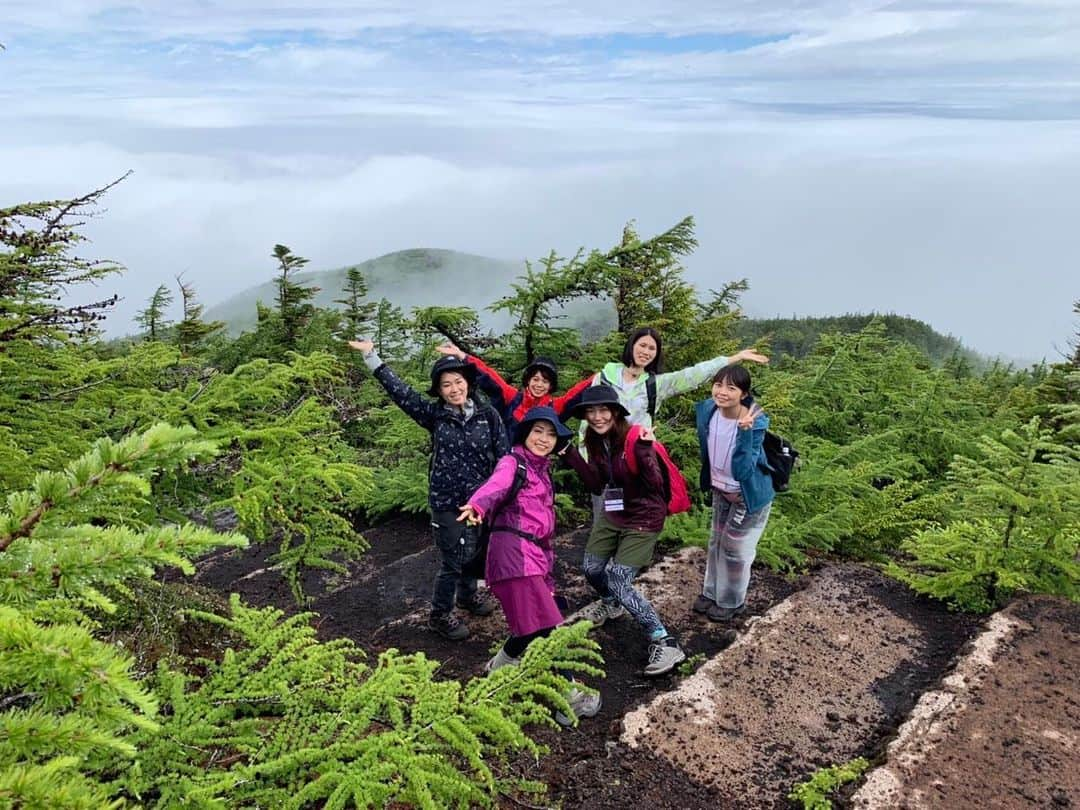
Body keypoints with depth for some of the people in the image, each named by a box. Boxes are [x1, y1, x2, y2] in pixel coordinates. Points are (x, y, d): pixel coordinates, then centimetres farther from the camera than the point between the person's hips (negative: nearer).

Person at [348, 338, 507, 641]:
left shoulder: (487, 414, -4)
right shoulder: (434, 414, -6)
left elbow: (504, 455, -2)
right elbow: (399, 390, -11)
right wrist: (371, 356, -14)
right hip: (447, 502, -2)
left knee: (473, 553, 20)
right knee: (453, 560, 1)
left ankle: (468, 595, 48)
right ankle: (440, 615, 23)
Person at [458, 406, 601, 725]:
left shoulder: (543, 469, 21)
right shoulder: (512, 463, -4)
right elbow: (495, 485, -28)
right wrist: (478, 505, -50)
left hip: (537, 552, 9)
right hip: (514, 550, -9)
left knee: (534, 627, 9)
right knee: (546, 625, -10)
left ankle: (500, 668, 32)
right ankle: (567, 698, -2)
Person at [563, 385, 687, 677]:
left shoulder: (635, 437, -24)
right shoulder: (596, 441, -3)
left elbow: (654, 485, -26)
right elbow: (597, 487, 0)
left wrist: (644, 451, -41)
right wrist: (573, 455, -8)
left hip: (643, 519, -7)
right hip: (612, 515, 7)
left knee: (619, 581, -13)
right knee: (592, 569, 16)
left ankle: (666, 643, -2)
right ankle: (611, 604, 50)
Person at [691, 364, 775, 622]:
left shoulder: (754, 423, -33)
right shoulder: (708, 410, -17)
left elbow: (742, 471, -38)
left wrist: (745, 432, -47)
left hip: (749, 495, -5)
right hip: (721, 490, 5)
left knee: (735, 549, 12)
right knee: (716, 542, 22)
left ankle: (732, 602, 36)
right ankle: (712, 592, 43)